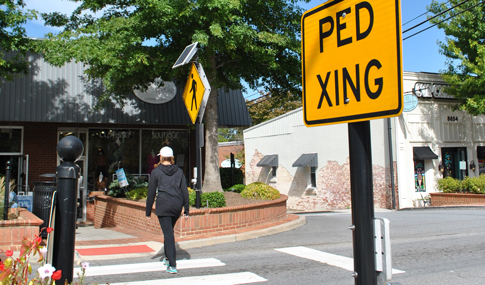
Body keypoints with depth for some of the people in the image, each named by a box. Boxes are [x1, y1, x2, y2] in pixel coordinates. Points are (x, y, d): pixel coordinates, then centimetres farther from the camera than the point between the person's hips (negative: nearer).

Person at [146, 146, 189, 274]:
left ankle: (172, 265, -6)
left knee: (168, 233, -3)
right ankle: (167, 257, 36)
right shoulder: (179, 171, 6)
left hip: (163, 206, -4)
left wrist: (148, 211, 6)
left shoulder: (156, 172, -3)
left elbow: (151, 193, -2)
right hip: (177, 206, 4)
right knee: (169, 231, 23)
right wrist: (186, 210, 10)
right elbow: (185, 192, 4)